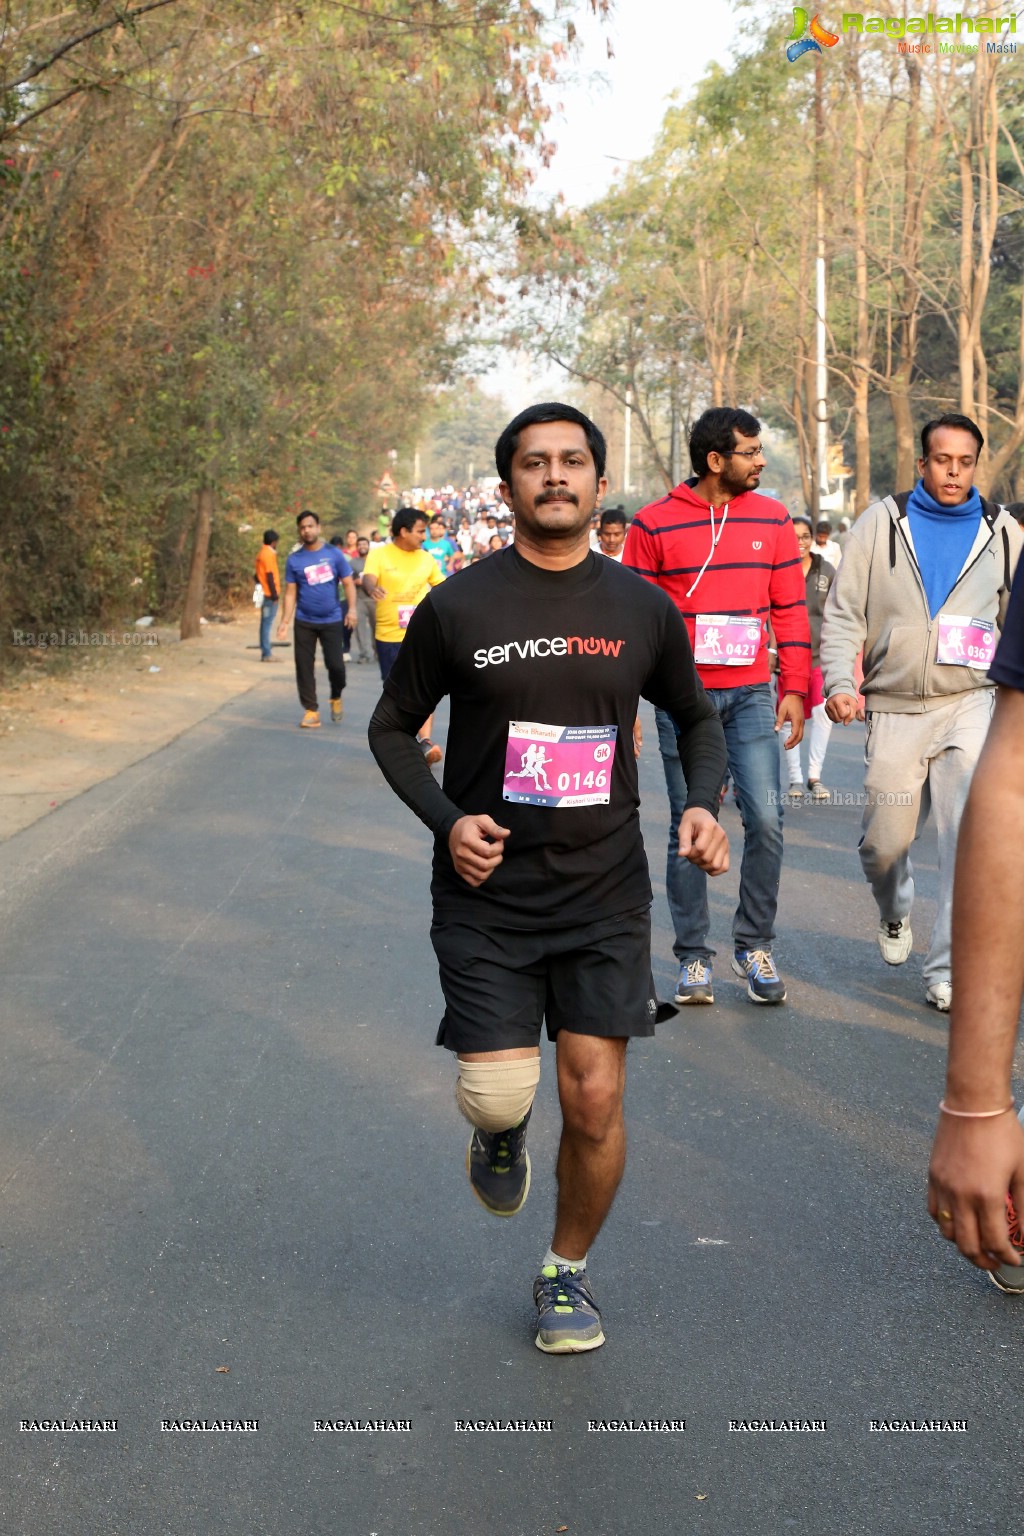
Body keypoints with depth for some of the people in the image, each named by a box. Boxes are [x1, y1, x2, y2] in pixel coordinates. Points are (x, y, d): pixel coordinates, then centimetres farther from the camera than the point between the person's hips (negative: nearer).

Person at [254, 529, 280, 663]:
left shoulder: (262, 554, 15)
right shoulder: (269, 554, -14)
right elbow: (270, 576, -18)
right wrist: (274, 594, -17)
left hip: (265, 594, 9)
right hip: (270, 595, -9)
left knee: (266, 623, 13)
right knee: (268, 623, -9)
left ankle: (266, 650, 18)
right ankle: (267, 653, -9)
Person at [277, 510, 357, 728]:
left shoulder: (334, 554, -1)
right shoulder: (294, 559, 1)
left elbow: (348, 583, -1)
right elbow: (290, 593, 2)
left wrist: (352, 608, -15)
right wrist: (285, 622, -6)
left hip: (332, 621, -1)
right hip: (304, 622, 1)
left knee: (336, 665, -6)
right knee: (304, 667, 2)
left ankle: (336, 698, 24)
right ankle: (311, 711, 12)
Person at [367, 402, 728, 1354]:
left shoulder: (642, 609, 1)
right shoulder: (455, 609, -5)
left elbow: (697, 717, 17)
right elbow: (391, 727, 6)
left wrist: (703, 804, -2)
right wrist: (445, 819, -11)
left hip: (606, 894, 1)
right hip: (487, 897, -1)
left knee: (594, 1103, -2)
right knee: (498, 1097, -8)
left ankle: (568, 1272, 24)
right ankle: (501, 1130, 32)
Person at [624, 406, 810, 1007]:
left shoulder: (772, 519, 6)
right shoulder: (654, 524, -2)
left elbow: (791, 608, 9)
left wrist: (795, 689, 3)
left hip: (751, 694, 2)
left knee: (766, 817, -7)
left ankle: (755, 946, 11)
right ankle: (694, 957, 14)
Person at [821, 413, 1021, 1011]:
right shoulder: (882, 523, 3)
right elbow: (844, 611, 2)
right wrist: (840, 682, -11)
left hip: (971, 705, 0)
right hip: (895, 709, 0)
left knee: (972, 837, -13)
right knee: (884, 843, 7)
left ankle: (949, 971, -4)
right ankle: (895, 912, 42)